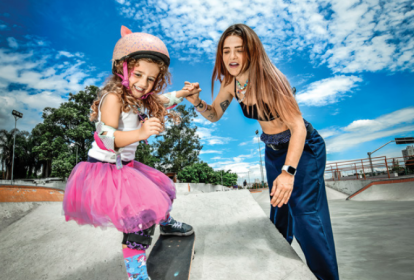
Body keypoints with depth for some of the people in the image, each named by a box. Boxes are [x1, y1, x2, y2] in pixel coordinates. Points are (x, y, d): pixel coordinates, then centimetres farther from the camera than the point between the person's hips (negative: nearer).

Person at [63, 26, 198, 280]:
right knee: (140, 213, -19)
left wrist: (183, 94, 17)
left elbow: (162, 101, 26)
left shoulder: (141, 99, 4)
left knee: (159, 190, 21)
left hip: (124, 167, 9)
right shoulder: (113, 97, -23)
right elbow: (107, 137, -33)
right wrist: (140, 133, -48)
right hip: (103, 170, -9)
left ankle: (165, 223, 50)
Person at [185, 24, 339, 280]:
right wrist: (197, 102, -17)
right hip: (273, 151, 6)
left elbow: (298, 126, -30)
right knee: (279, 211, 18)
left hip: (303, 148, -6)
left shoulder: (268, 79, -27)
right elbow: (214, 115, 4)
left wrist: (288, 171, -40)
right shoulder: (231, 83, -7)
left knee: (304, 215, -11)